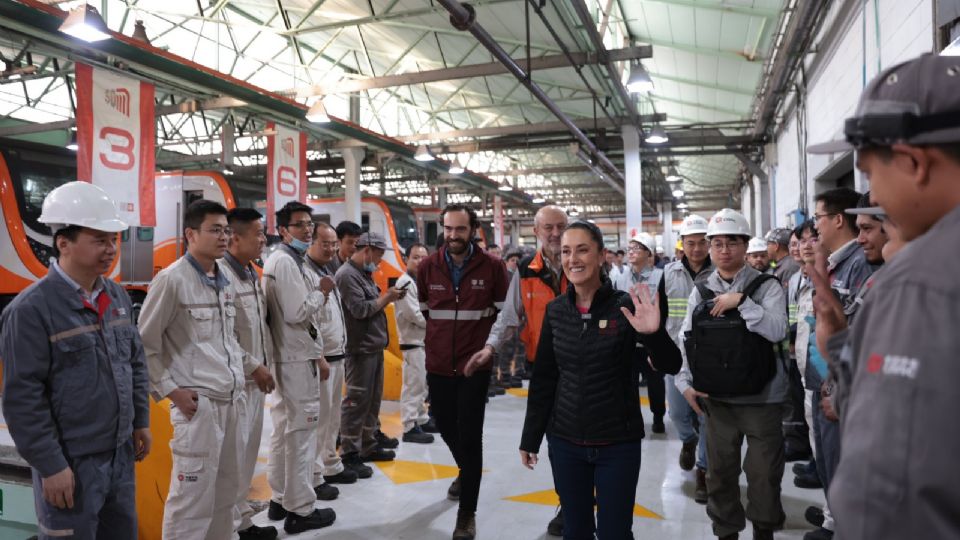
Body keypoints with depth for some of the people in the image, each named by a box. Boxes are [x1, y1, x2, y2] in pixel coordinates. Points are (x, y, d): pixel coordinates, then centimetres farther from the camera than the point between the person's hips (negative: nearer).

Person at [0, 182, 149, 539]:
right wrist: (50, 466, -15)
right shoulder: (32, 309, -17)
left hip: (121, 454, 7)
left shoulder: (117, 297, 4)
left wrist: (141, 421, 14)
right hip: (71, 463, -6)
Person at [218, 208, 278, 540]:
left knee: (248, 452, 15)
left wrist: (266, 364, 11)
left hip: (255, 378, 9)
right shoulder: (221, 274, -15)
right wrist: (254, 367, -12)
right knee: (233, 454, -2)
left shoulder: (252, 274, 13)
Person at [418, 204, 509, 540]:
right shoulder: (427, 267, -1)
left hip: (475, 365, -3)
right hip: (438, 364, 4)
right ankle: (466, 471, 52)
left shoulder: (492, 267, -8)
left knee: (470, 436, -1)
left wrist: (490, 346, -6)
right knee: (446, 427, 20)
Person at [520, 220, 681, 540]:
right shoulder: (555, 310, 0)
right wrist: (530, 438, 7)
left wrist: (654, 333, -34)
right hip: (565, 442, 3)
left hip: (618, 443, -3)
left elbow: (671, 367, -13)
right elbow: (543, 379, 6)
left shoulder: (624, 307, -9)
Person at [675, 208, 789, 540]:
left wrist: (741, 301, -22)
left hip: (762, 397, -3)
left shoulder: (766, 286, -4)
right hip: (716, 399, 3)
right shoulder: (700, 292, 5)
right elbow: (686, 342, 6)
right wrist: (685, 383, -4)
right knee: (720, 473, 13)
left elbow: (777, 331, -18)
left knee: (764, 473, 8)